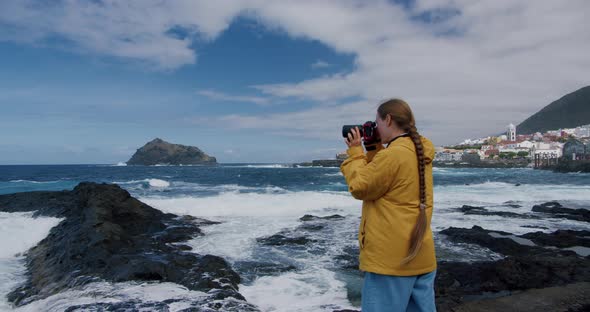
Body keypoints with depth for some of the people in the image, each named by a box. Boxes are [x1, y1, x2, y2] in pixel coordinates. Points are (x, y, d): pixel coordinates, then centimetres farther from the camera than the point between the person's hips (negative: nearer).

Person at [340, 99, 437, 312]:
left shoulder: (393, 154, -19)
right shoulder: (420, 152, 11)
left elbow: (360, 187, -11)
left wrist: (355, 152, -1)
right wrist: (373, 148, 13)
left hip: (392, 256, -9)